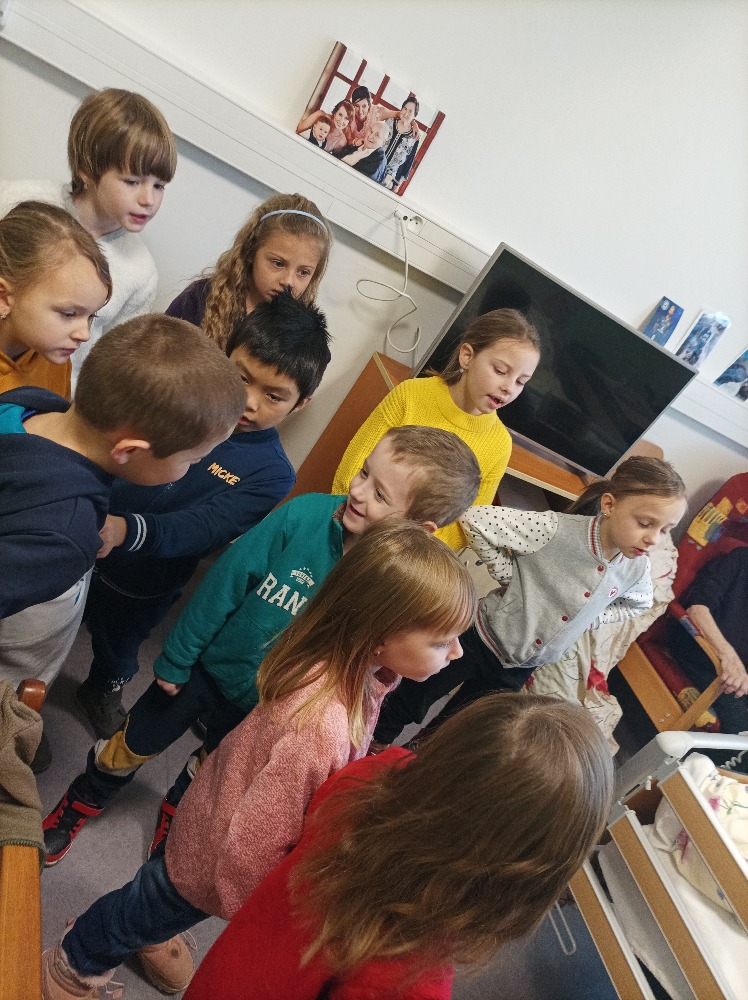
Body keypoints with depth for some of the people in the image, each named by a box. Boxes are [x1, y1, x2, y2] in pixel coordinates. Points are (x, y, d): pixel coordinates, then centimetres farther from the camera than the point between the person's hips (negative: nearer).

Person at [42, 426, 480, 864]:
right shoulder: (305, 515, -27)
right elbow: (223, 585, -17)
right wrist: (175, 659, -8)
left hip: (262, 707, 0)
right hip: (206, 666, 0)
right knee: (131, 747, 22)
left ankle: (176, 813, 60)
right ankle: (81, 804, 53)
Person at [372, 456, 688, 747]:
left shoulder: (636, 570, -12)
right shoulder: (556, 530, -30)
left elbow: (639, 603, 12)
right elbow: (475, 519, -30)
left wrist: (589, 619, -1)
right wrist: (507, 577, -23)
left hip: (519, 671, 4)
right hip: (480, 641, -4)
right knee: (409, 705, 15)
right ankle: (373, 751, 45)